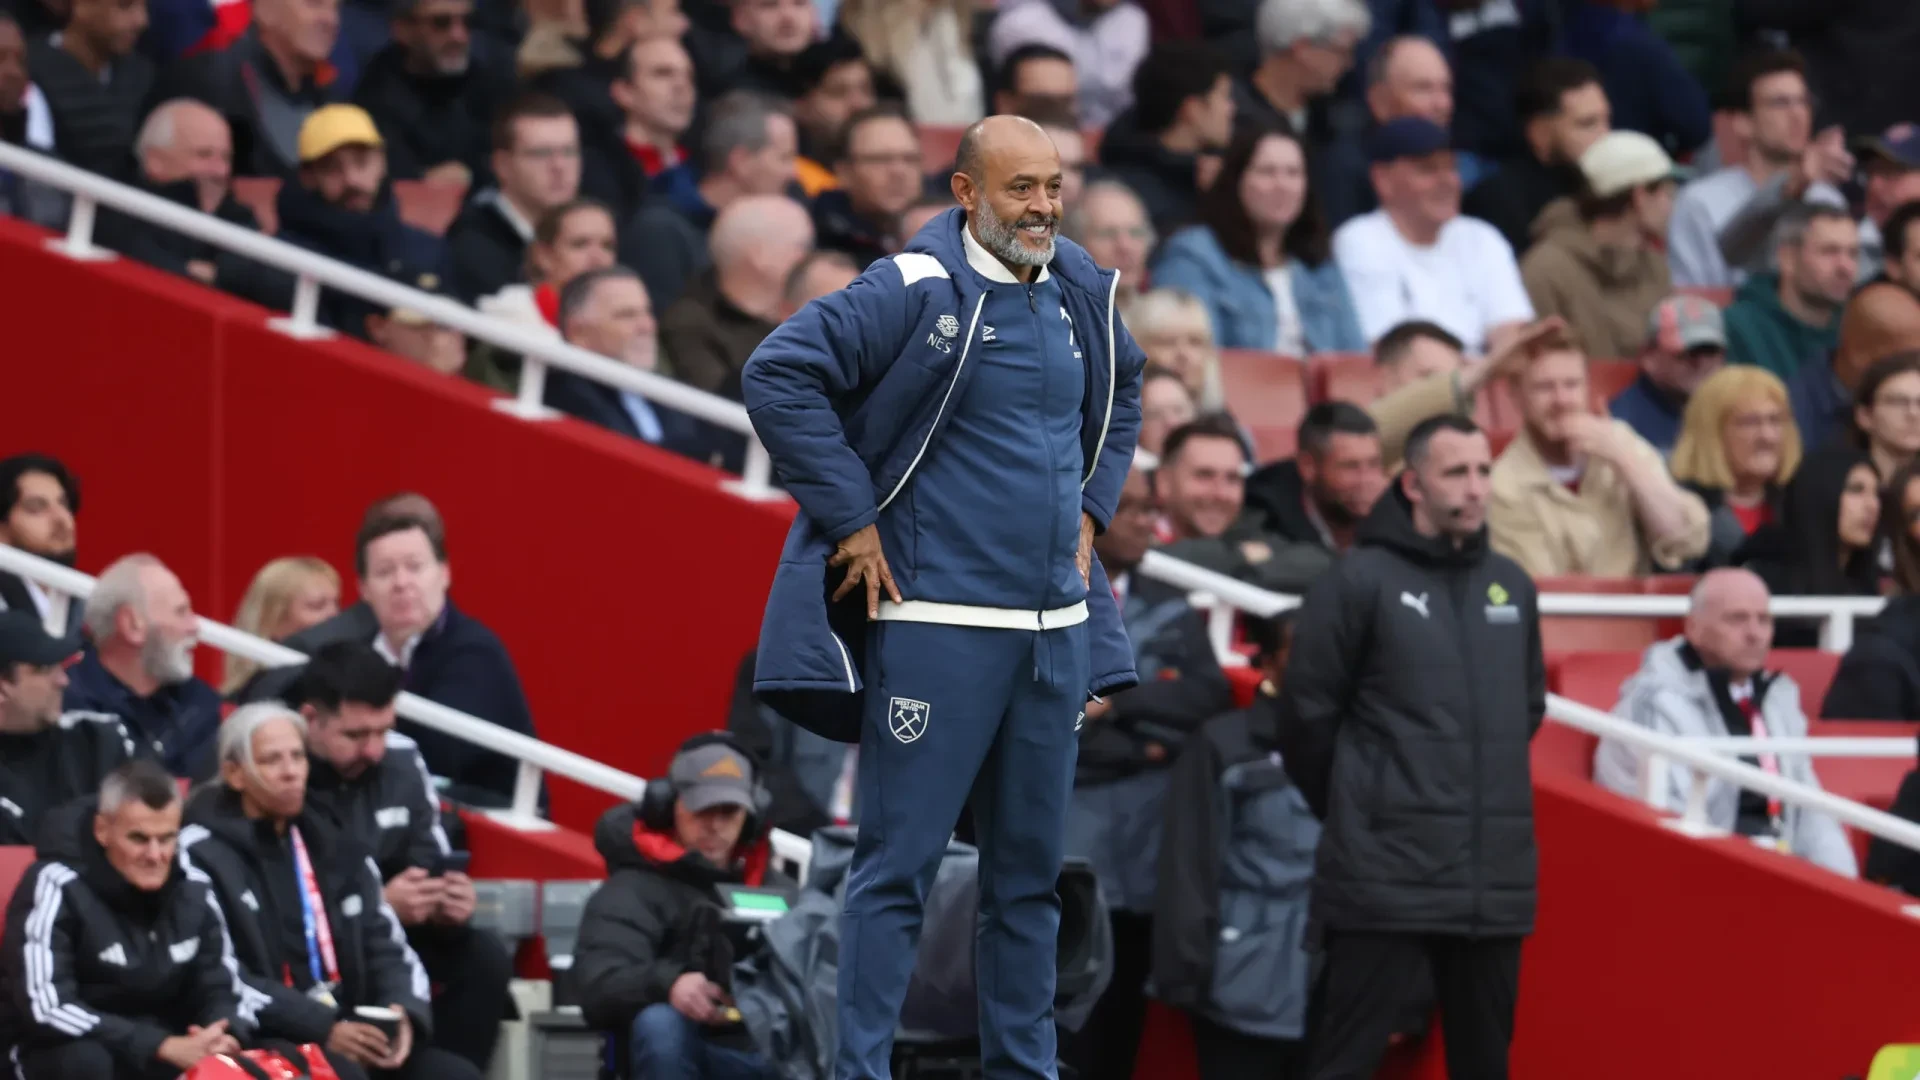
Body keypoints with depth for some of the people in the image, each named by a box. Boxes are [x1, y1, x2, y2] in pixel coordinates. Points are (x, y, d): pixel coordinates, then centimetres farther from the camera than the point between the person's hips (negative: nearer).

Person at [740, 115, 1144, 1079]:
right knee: (899, 859, -5)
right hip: (937, 625, -7)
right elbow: (780, 375, -16)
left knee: (1030, 864, 12)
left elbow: (1121, 391, 30)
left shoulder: (1079, 294, 10)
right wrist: (851, 520, -15)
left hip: (1055, 626, 7)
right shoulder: (914, 292, -11)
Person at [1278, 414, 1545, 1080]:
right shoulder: (1362, 582, -6)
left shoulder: (1511, 587, 10)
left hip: (1495, 875, 5)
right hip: (1384, 875, -5)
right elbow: (1307, 714, -3)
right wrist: (1354, 812, 6)